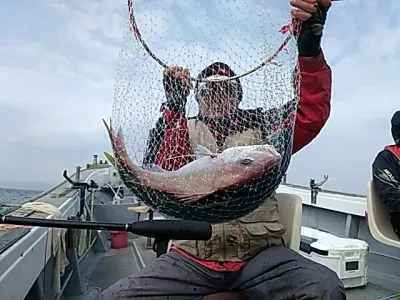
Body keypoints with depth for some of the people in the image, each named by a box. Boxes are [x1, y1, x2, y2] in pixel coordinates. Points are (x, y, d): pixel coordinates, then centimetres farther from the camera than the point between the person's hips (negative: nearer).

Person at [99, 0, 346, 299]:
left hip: (259, 253, 1)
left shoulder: (260, 125, 13)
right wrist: (174, 104, -19)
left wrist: (310, 49, -18)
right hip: (193, 256, 0)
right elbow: (160, 176, -7)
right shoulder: (179, 127, 11)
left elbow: (311, 114, -2)